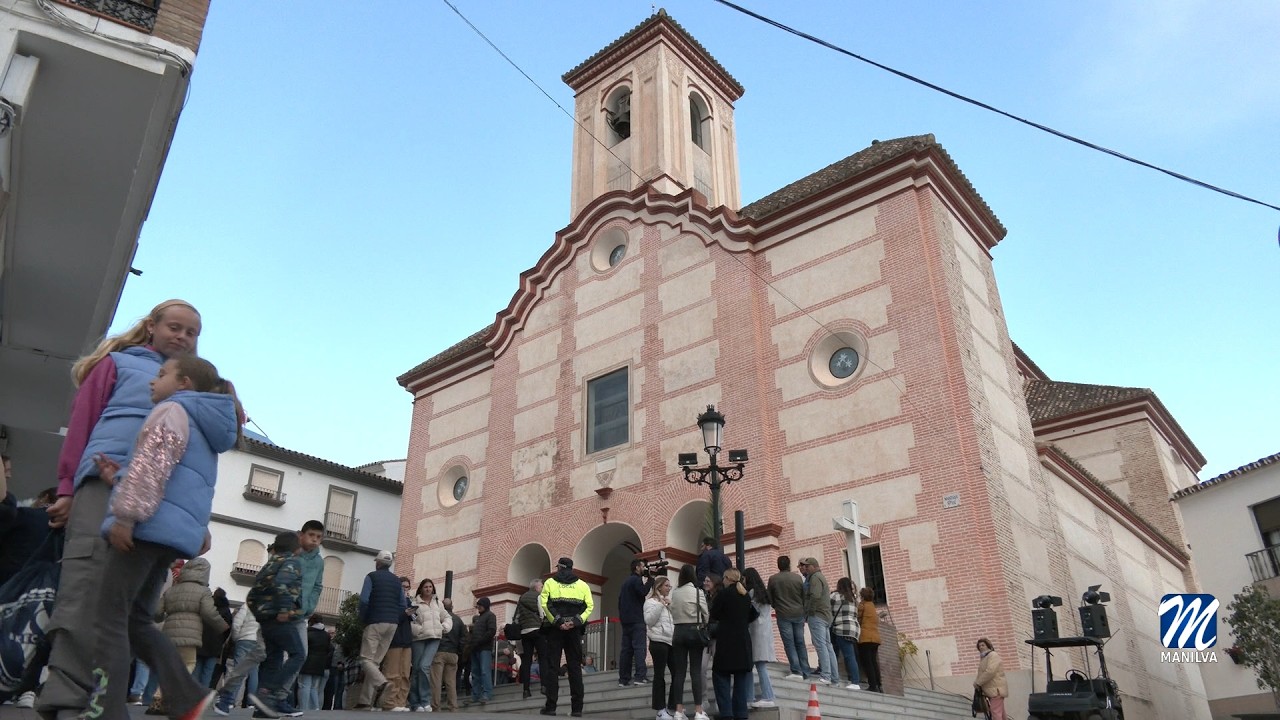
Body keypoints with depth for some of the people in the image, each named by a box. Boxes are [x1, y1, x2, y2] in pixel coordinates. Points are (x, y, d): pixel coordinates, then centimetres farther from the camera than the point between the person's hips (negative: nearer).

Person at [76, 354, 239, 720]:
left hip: (147, 528, -9)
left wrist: (125, 514, -20)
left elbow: (151, 467, -16)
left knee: (109, 618, -7)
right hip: (177, 534, 10)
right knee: (136, 620, 15)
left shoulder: (171, 411, -1)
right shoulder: (205, 426, 27)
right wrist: (121, 476, 22)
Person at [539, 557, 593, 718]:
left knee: (552, 666, 3)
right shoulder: (582, 584, 9)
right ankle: (577, 708, 3)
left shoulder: (550, 582, 5)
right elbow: (589, 606, -4)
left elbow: (545, 604, -11)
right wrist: (575, 622, -10)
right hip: (574, 630, 2)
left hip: (555, 629, -1)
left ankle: (551, 706, 0)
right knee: (575, 667, 5)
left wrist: (558, 622, -11)